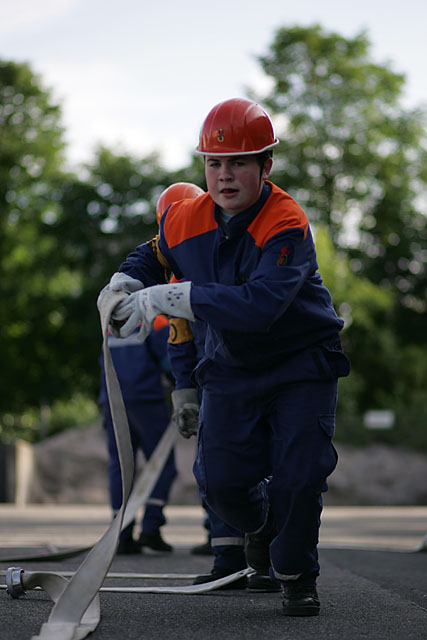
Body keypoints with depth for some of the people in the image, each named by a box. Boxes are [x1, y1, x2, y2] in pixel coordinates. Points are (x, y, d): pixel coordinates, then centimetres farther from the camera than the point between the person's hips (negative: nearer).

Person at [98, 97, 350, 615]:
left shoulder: (288, 226, -28)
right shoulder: (184, 219, -9)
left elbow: (259, 304, -42)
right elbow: (149, 260, 14)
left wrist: (167, 298, -40)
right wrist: (124, 289, -9)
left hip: (301, 363, -4)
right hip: (230, 368, 4)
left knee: (299, 479, -11)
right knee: (221, 483, -2)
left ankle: (296, 576, 16)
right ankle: (260, 521, 35)